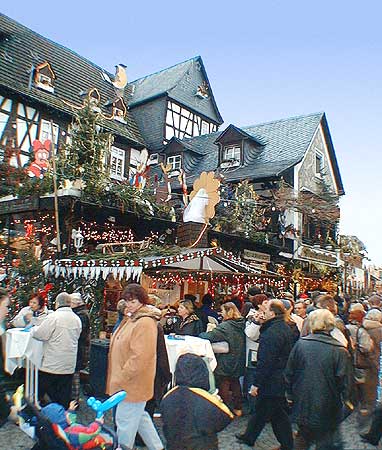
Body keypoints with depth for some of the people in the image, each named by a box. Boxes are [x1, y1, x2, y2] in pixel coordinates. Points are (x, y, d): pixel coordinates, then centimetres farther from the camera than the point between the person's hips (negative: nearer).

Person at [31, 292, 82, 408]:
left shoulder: (54, 317, -15)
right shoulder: (77, 319, 4)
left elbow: (40, 334, -14)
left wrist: (33, 329, 7)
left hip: (52, 364, -5)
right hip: (69, 365, 5)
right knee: (64, 395, 13)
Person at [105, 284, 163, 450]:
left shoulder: (145, 322, -22)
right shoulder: (131, 318, 10)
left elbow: (140, 357, -26)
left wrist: (121, 379, -19)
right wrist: (119, 378, 18)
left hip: (134, 382, -10)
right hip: (128, 380, 10)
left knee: (125, 420, 4)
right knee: (139, 416, 20)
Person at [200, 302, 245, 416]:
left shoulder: (225, 326, -22)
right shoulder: (242, 325, 1)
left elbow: (210, 336, -25)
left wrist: (202, 334, -5)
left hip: (225, 363, -7)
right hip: (238, 363, 7)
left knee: (223, 385, 7)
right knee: (235, 383, 21)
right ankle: (238, 408, 30)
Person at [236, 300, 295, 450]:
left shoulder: (271, 333, -25)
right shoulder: (286, 329, 5)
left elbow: (265, 362, -26)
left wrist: (256, 383, -18)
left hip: (271, 382, -9)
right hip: (283, 379, 9)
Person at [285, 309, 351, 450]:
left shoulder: (300, 344, -10)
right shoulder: (339, 350, -16)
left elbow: (289, 373, -3)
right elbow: (342, 380, -12)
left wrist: (290, 394, 10)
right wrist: (343, 398, 4)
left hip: (303, 405, 2)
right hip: (327, 406, -2)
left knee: (303, 438, 22)